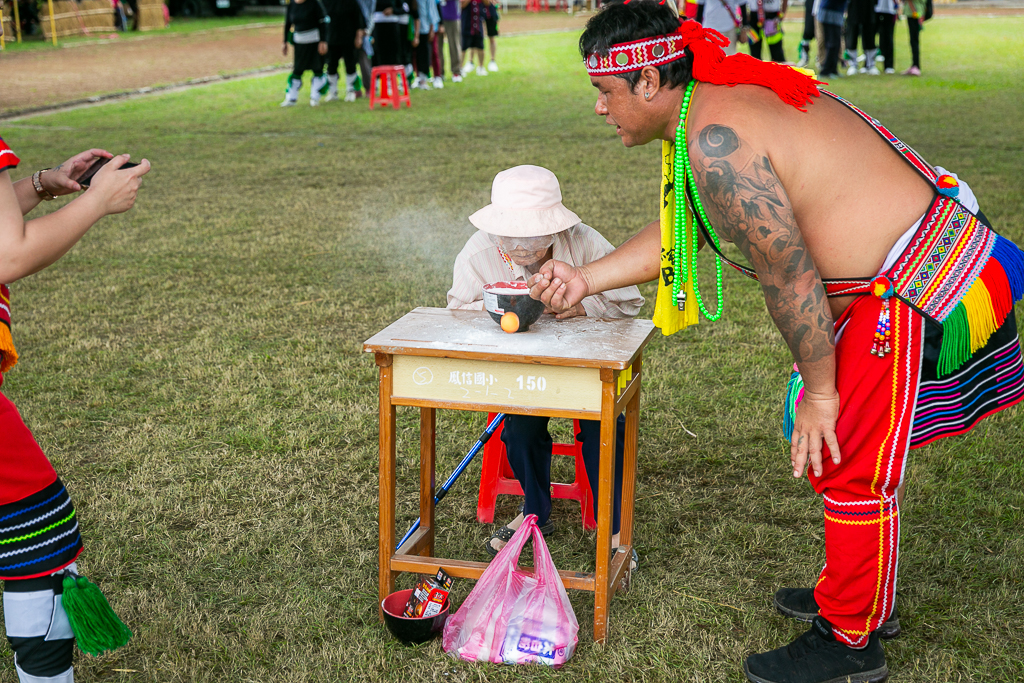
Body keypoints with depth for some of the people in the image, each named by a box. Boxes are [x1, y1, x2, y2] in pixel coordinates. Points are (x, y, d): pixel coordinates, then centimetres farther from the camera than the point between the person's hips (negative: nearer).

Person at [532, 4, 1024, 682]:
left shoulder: (716, 142, -25)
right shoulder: (718, 103, 9)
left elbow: (790, 279, -23)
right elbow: (678, 233, 18)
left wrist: (819, 390, -13)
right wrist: (586, 279, 15)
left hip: (921, 288, -10)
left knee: (852, 466, -1)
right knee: (836, 442, 20)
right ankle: (853, 594, 38)